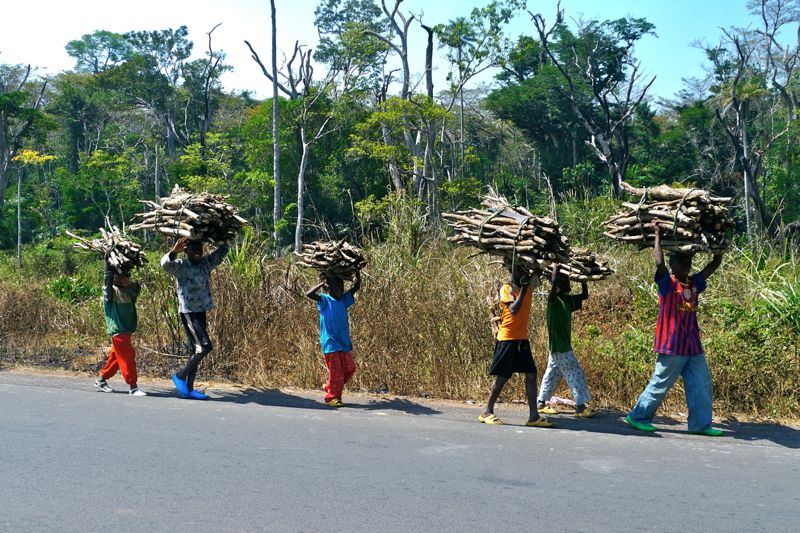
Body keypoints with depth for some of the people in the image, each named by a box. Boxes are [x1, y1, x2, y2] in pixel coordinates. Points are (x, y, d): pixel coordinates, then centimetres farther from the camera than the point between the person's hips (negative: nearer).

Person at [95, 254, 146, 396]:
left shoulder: (128, 290, 11)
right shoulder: (110, 290, -2)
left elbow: (137, 288, -7)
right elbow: (107, 276, -15)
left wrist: (128, 282, -23)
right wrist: (107, 260, -20)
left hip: (127, 329, 6)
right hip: (117, 330, -6)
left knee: (116, 356, 14)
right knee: (127, 356, -9)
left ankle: (101, 379, 29)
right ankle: (133, 386, -7)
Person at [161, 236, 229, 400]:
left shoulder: (205, 263, 10)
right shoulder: (181, 266, -9)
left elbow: (222, 252, 19)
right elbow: (165, 264, -29)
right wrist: (174, 251, -45)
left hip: (201, 312, 7)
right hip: (188, 312, -7)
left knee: (196, 350, 9)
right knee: (205, 346, -14)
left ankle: (188, 388, 14)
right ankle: (180, 375, 2)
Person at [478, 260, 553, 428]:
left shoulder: (528, 285, 9)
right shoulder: (506, 289, -10)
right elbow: (514, 310, -23)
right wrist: (523, 289, -19)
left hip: (522, 338, 6)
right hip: (508, 338, -6)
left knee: (531, 375, -1)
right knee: (502, 377, -1)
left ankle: (533, 416, 0)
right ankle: (487, 412, 12)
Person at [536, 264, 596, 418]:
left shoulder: (568, 300, 11)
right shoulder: (553, 299, -13)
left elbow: (584, 295, 18)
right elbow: (553, 282, -32)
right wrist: (556, 266, -22)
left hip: (563, 345, 9)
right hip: (558, 346, -9)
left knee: (553, 374, 13)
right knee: (576, 373, -9)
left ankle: (540, 403, 20)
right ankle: (580, 406, -8)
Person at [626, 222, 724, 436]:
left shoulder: (694, 284, 10)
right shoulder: (667, 284, -8)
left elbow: (714, 265, 12)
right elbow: (659, 264, -24)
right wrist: (658, 235, -17)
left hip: (693, 347, 7)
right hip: (672, 346, -7)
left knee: (702, 386, 5)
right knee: (659, 385, 1)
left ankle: (700, 424, 13)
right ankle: (638, 417, 13)